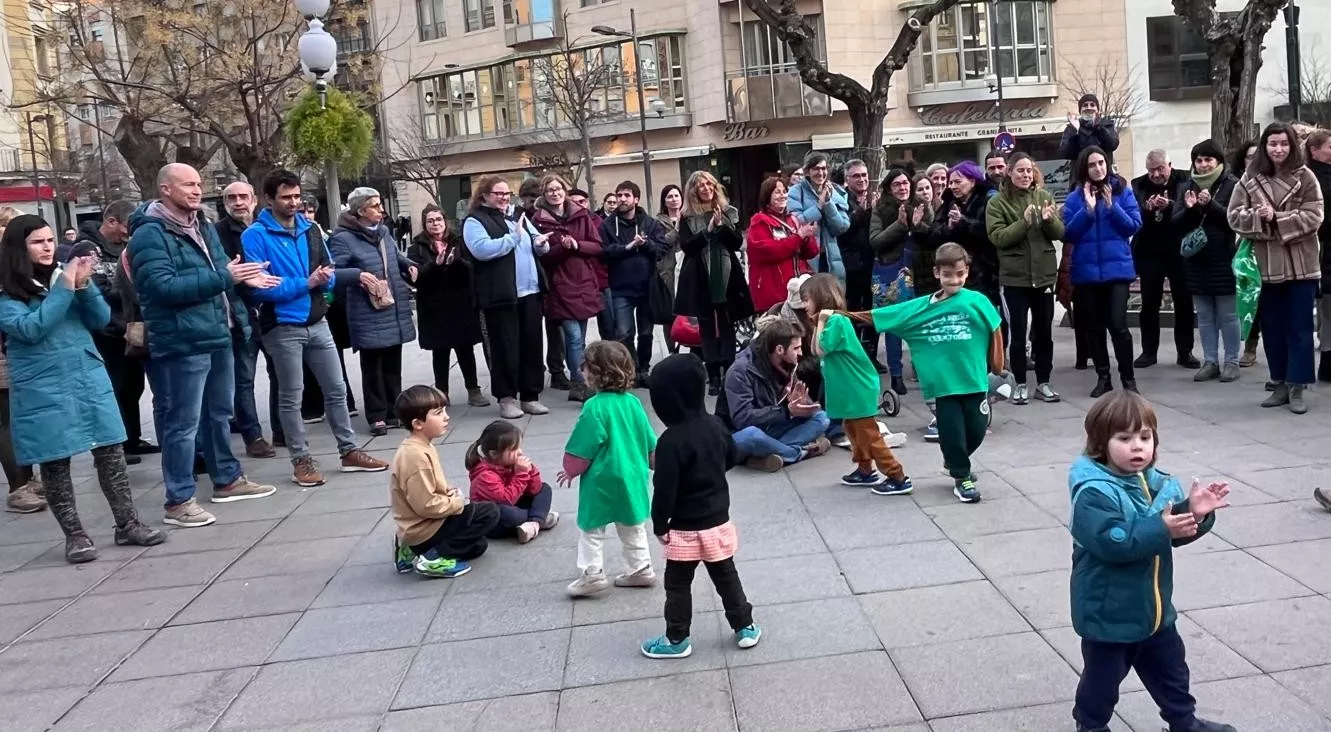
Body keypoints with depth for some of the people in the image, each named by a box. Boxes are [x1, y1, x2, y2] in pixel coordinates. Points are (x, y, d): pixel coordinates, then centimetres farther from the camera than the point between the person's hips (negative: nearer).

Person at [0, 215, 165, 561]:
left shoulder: (65, 273, 7)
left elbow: (101, 319, 2)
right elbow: (30, 328, -20)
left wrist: (83, 285, -15)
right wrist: (65, 287, -19)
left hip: (91, 379, 4)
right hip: (43, 389, -3)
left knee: (111, 453, 5)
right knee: (55, 464, 4)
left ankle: (127, 524, 15)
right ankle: (74, 535, 16)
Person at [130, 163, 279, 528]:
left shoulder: (203, 226, 14)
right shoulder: (150, 234, -13)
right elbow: (162, 287, -24)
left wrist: (244, 277, -1)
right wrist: (224, 278, -23)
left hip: (218, 336, 9)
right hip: (182, 343, -9)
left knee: (220, 413, 20)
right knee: (182, 422, -3)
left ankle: (227, 479, 34)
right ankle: (179, 501, 5)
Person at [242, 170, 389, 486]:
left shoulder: (310, 229, 8)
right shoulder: (255, 235, -11)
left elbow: (330, 272, 13)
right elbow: (260, 287, -18)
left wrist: (326, 278, -11)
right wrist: (305, 283, -20)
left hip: (317, 322, 6)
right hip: (283, 327, -6)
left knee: (336, 390, 11)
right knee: (290, 397, 4)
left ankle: (350, 451, 22)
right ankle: (301, 460, 14)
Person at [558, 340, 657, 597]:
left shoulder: (595, 407, -20)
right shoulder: (633, 403, -1)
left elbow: (582, 451, -15)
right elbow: (650, 444, 7)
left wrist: (570, 471, 3)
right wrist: (640, 465, 25)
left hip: (602, 481, -6)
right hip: (634, 479, 6)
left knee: (592, 528, 9)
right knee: (633, 527, 20)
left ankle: (592, 574, 11)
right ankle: (641, 570, 27)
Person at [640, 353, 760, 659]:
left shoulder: (671, 441, -24)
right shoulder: (714, 425, -3)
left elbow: (665, 490, -21)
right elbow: (732, 457, 15)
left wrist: (659, 525, -8)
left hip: (686, 528, -6)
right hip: (719, 520, 6)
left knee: (678, 583, 11)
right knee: (726, 576, 20)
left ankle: (676, 639, 22)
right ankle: (745, 627, 30)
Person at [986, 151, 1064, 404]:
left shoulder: (1044, 197, 6)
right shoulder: (997, 202, -2)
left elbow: (1060, 233, 4)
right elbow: (997, 237, -13)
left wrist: (1050, 219, -16)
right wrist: (1024, 222, -24)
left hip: (1044, 274, 3)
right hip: (1015, 277, -3)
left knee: (1044, 331, 9)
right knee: (1018, 332, 1)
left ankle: (1043, 383, 19)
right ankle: (1020, 384, 12)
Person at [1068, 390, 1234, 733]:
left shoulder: (1157, 483, -2)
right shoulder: (1093, 492, -25)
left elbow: (1176, 533, 4)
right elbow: (1112, 542, -34)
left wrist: (1194, 513, -15)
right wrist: (1160, 529, -37)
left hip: (1155, 607, 7)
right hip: (1109, 613, -7)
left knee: (1171, 669, 26)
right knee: (1103, 677, 12)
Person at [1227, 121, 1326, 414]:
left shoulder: (1304, 176, -3)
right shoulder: (1250, 178, 3)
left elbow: (1314, 216, -9)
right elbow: (1235, 215, 0)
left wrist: (1276, 218, -18)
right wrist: (1258, 217, -18)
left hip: (1300, 264, -3)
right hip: (1267, 264, 3)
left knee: (1299, 327, 2)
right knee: (1272, 326, 10)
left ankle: (1297, 387, 7)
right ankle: (1281, 383, 21)